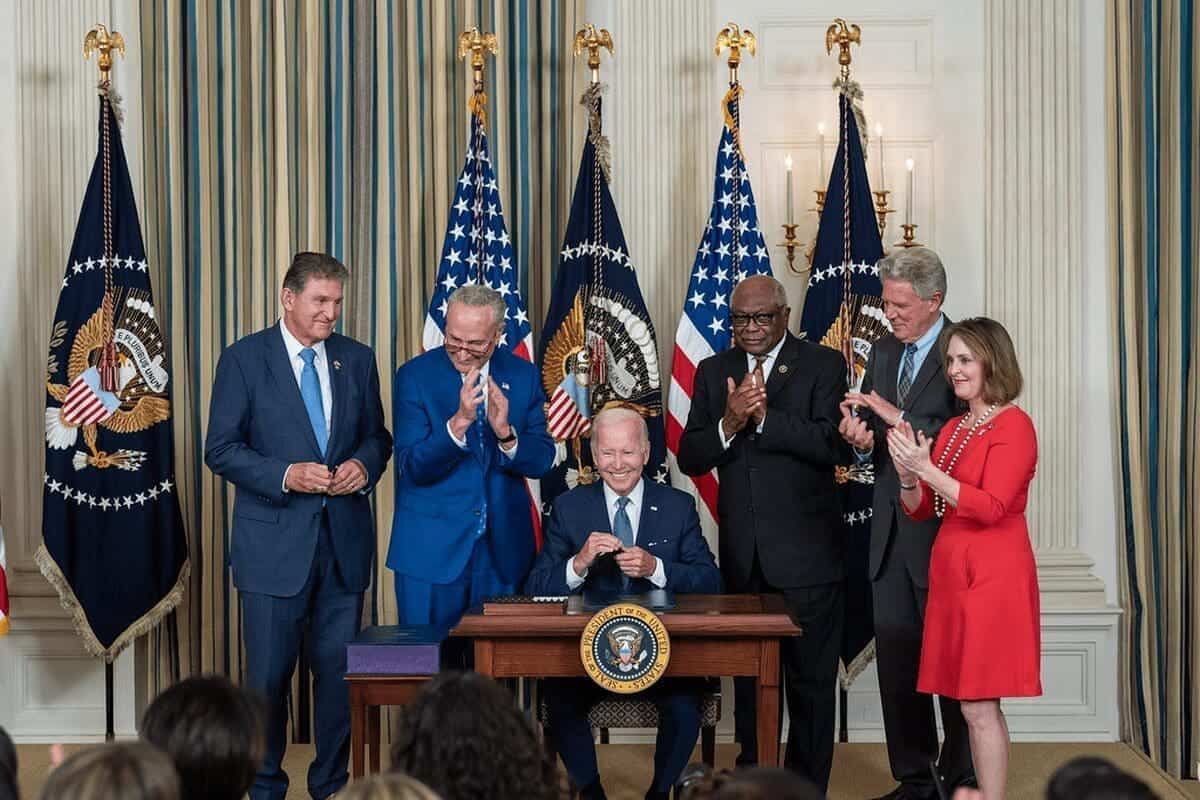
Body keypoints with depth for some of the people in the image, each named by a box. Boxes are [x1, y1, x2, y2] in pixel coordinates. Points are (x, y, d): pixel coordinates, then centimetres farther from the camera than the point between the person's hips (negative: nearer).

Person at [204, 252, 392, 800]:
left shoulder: (357, 359, 9)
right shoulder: (244, 359, -3)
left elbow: (376, 436, 16)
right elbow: (221, 450, -5)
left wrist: (364, 465, -7)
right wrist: (286, 475, -18)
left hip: (344, 539, 3)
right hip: (275, 541, -3)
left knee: (339, 669, 7)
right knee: (269, 675, 3)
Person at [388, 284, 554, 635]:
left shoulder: (524, 376, 2)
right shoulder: (415, 376, -6)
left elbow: (541, 461, 0)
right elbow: (413, 468, -12)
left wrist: (505, 433, -20)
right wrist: (459, 422, -28)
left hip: (503, 551, 2)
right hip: (431, 552, -2)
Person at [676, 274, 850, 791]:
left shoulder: (824, 366, -4)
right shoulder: (714, 372, 8)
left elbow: (838, 446, -18)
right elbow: (691, 459, 2)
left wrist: (764, 416, -23)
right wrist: (729, 423, -17)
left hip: (805, 554, -4)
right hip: (742, 555, 4)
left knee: (810, 680, 5)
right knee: (749, 677, 16)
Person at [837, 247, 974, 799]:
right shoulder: (883, 352, 12)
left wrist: (897, 418, -23)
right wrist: (861, 440, -8)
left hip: (944, 529, -7)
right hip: (891, 532, 7)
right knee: (895, 660, 10)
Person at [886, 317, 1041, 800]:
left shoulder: (1014, 425, -8)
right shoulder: (953, 429, 15)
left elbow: (991, 507, -18)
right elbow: (920, 509, 15)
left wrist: (926, 468, -19)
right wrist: (907, 476, -6)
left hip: (992, 575, -8)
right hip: (951, 571, 8)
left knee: (978, 706, -8)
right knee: (975, 706, 9)